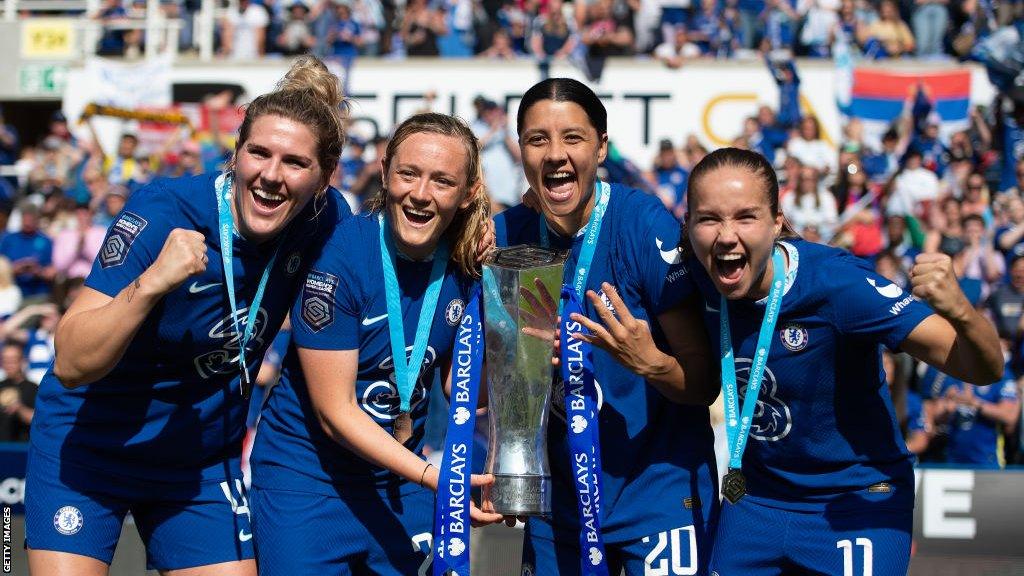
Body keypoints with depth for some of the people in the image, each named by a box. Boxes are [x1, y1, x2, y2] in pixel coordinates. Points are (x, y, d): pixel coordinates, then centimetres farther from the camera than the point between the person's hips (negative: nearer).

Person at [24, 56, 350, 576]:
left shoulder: (325, 219, -11)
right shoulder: (164, 215, -25)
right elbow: (71, 365, -31)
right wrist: (149, 285, -45)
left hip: (204, 463, 4)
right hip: (90, 448, -4)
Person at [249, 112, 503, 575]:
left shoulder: (466, 265, -4)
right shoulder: (338, 255, -20)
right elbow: (335, 411, -19)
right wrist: (430, 475, -24)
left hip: (400, 477, 5)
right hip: (307, 473, -5)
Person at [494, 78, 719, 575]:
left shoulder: (645, 225, -16)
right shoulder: (506, 236, -2)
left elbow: (704, 384, -15)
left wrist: (648, 359, -33)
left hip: (659, 492, -4)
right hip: (558, 498, 4)